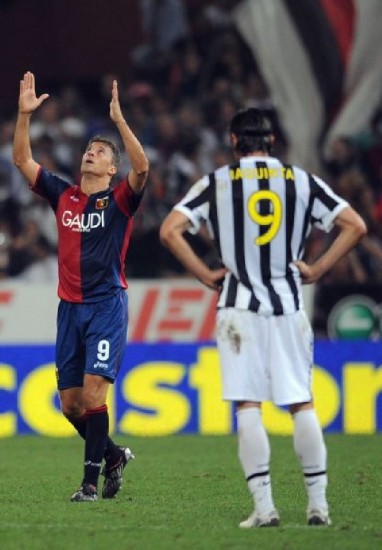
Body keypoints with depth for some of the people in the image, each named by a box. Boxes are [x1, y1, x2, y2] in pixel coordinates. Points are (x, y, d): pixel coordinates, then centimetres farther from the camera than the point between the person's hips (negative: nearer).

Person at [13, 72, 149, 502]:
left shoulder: (118, 200, 1)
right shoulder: (62, 196, 13)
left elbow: (141, 166, -18)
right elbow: (22, 160, 10)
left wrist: (119, 120, -23)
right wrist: (24, 115, 0)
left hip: (107, 305, -5)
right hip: (70, 306, 5)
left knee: (93, 389, -15)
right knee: (69, 403, 5)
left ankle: (91, 479, -12)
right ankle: (112, 455, 27)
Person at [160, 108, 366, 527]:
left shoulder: (216, 183, 1)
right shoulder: (301, 181, 6)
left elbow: (170, 230, -8)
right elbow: (354, 225, 3)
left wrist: (207, 276, -1)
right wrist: (316, 270, 6)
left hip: (239, 305, -2)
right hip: (289, 305, 2)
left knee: (248, 406, -1)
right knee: (302, 404, 7)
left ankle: (264, 507, -7)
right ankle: (318, 504, 5)